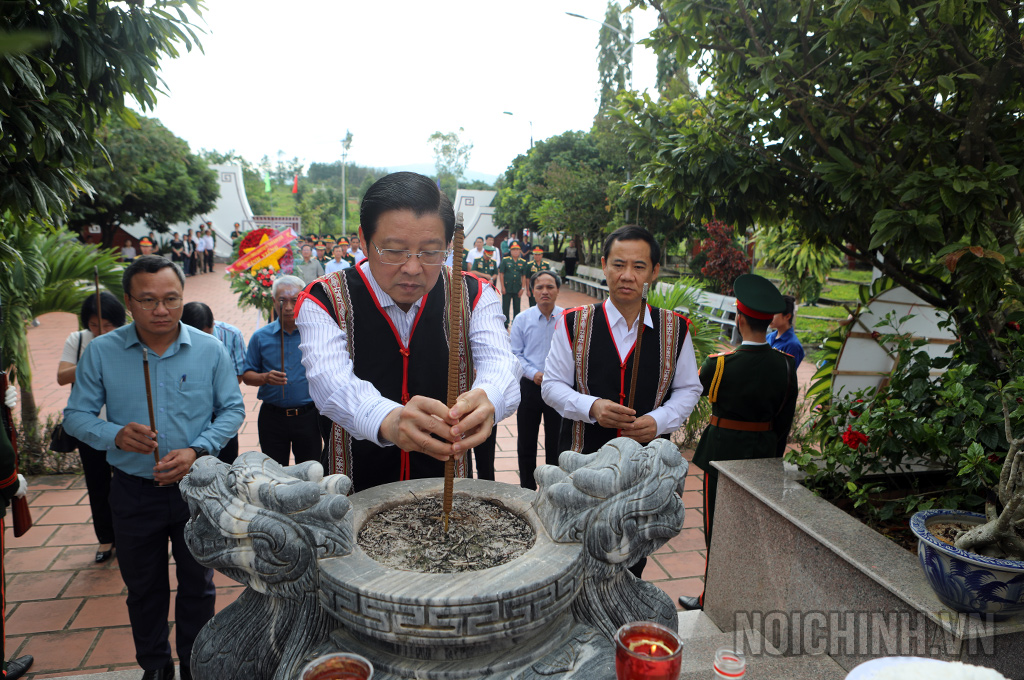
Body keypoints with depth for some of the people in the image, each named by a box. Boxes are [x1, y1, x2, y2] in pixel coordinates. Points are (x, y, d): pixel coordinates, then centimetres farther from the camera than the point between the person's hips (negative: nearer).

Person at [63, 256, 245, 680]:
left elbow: (232, 409, -2)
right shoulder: (101, 352, -6)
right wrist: (115, 435, -22)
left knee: (198, 585, 15)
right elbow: (76, 415, -1)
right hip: (133, 491, 1)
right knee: (143, 588, 19)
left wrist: (196, 451, -17)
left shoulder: (210, 350, -7)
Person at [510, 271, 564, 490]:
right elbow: (515, 354, 1)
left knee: (555, 441, 9)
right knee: (526, 441, 11)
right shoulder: (522, 320, 0)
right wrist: (534, 373, -14)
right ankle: (527, 489, 26)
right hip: (530, 387, 1)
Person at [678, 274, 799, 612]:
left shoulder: (720, 364, -21)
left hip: (723, 451, -5)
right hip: (764, 452, 5)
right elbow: (785, 419, 3)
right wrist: (773, 456, 15)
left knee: (718, 523, 7)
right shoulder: (785, 365, -6)